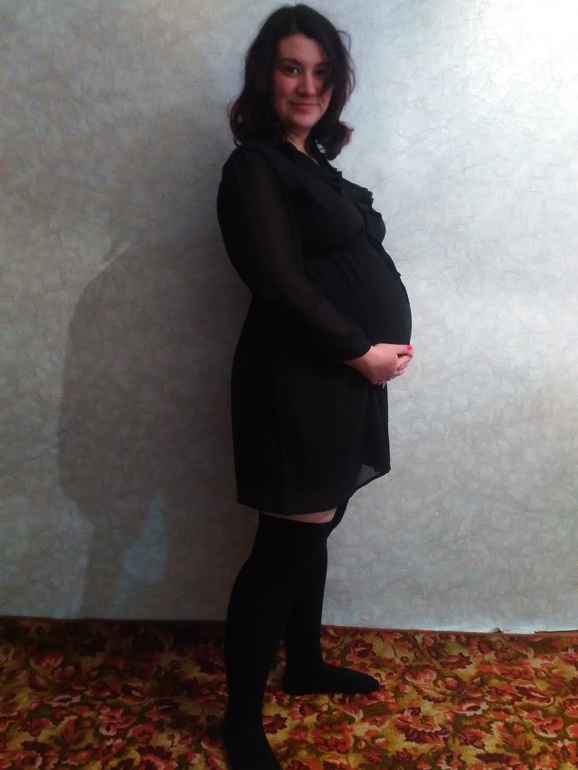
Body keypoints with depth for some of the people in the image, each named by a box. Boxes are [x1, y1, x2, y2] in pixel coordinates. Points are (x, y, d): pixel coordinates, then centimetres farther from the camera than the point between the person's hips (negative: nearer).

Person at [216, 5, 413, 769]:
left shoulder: (314, 163, 19)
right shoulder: (255, 165, -7)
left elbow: (351, 265, 14)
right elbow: (280, 283, -18)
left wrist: (383, 344, -2)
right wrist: (362, 349, -13)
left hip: (342, 373, 9)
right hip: (298, 379, -9)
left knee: (315, 531, 17)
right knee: (286, 544, -2)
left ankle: (305, 664, 37)